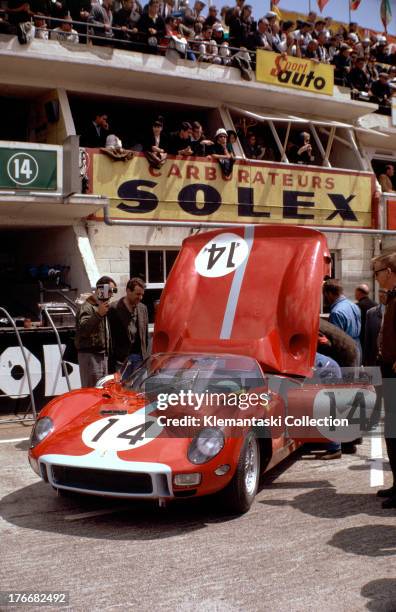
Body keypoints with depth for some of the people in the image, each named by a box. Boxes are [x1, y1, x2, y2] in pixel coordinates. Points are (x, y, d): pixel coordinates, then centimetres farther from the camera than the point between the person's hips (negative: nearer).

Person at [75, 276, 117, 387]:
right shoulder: (87, 307, -11)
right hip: (90, 355, -9)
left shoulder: (103, 306, 20)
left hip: (102, 355, 9)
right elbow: (82, 329, -27)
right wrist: (98, 314, -34)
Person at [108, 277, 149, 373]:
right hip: (121, 357, -5)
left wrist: (145, 354, 11)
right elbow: (110, 336, -7)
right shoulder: (114, 309, -6)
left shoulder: (143, 309, 12)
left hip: (139, 356, 5)